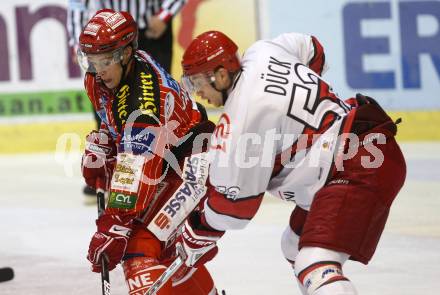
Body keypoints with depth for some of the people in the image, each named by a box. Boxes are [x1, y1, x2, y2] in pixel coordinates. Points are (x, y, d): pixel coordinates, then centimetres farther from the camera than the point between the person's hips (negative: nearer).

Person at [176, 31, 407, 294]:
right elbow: (311, 49, 31)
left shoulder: (239, 121, -15)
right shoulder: (261, 53, 8)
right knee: (295, 246, 25)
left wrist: (199, 235, 8)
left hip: (358, 170, -11)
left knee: (315, 267, -25)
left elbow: (235, 202, -10)